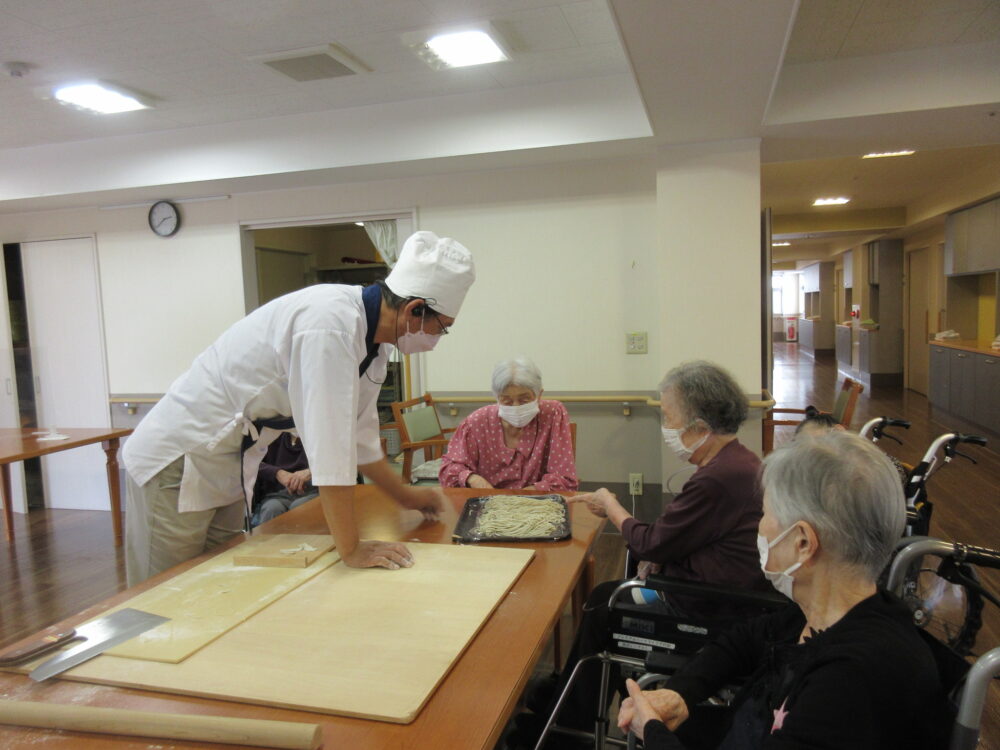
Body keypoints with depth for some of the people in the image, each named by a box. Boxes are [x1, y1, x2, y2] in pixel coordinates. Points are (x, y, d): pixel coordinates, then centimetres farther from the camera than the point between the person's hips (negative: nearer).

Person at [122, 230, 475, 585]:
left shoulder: (374, 341, -1)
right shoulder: (330, 322, -30)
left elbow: (358, 437, 11)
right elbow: (329, 441, -32)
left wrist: (407, 497, 16)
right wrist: (351, 550, -26)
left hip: (228, 470, 8)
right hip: (177, 460, -8)